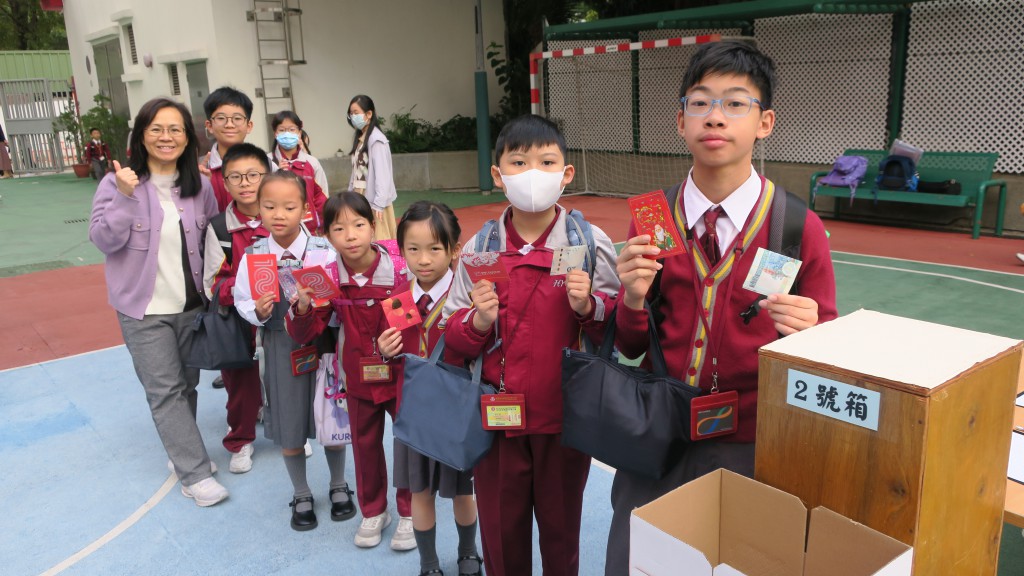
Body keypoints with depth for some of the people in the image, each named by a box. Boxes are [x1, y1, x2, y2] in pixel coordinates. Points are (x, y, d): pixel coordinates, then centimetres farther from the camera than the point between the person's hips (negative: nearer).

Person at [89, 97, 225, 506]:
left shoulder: (200, 185, 1)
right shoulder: (118, 182, -9)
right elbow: (104, 240, -13)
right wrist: (125, 196, -26)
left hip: (192, 304, 4)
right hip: (144, 309, -3)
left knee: (186, 384, 15)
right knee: (165, 390, -2)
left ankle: (181, 450, 35)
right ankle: (196, 474, 3)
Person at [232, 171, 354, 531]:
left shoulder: (323, 251, -11)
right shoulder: (253, 255, -6)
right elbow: (242, 301, 1)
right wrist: (258, 311, -19)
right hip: (278, 349, 1)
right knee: (288, 427, 13)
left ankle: (339, 487, 38)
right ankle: (301, 495, 35)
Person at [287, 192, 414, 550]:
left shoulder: (400, 270, -16)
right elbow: (305, 334, -6)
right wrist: (303, 309, -25)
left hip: (402, 375, -2)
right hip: (360, 379, 2)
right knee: (365, 444, 17)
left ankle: (409, 514, 31)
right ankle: (373, 512, 38)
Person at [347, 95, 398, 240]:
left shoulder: (376, 139, -12)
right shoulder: (359, 138, 13)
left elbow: (382, 173, -18)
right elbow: (356, 170, 12)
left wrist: (378, 204, -21)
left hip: (375, 201, -8)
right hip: (361, 199, 8)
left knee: (379, 240, -3)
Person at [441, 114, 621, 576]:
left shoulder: (591, 243, -7)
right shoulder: (478, 249, -3)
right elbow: (453, 338, 1)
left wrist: (588, 307, -21)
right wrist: (479, 321, -19)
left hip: (565, 417, -1)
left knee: (561, 526, 19)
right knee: (500, 530, 17)